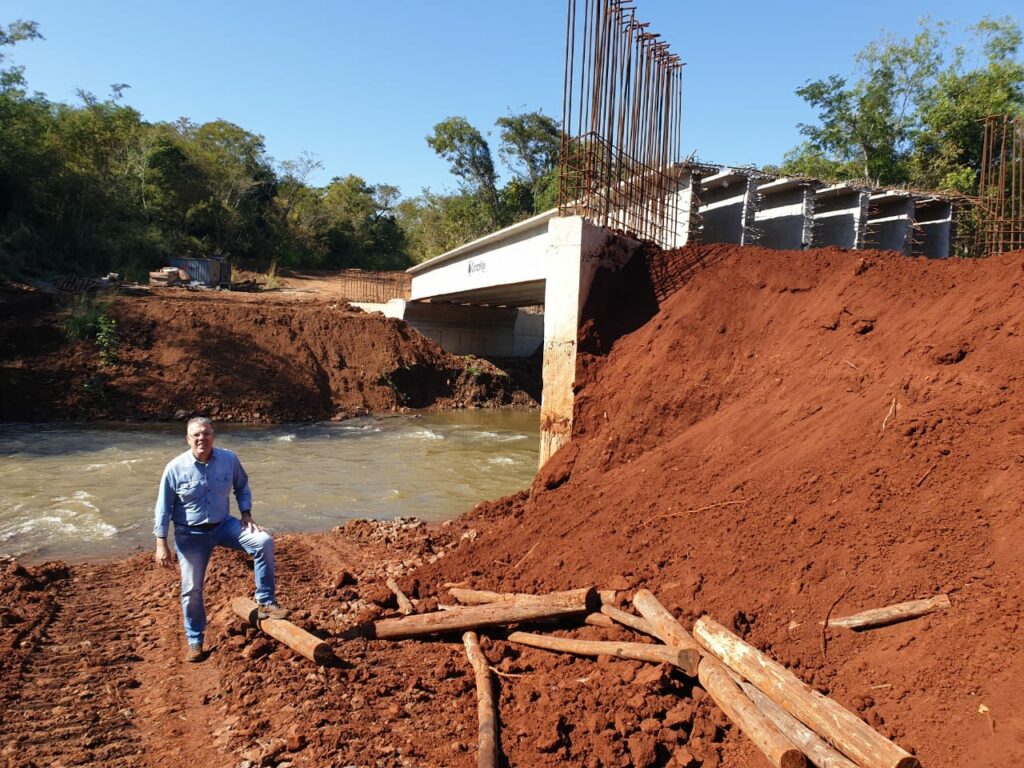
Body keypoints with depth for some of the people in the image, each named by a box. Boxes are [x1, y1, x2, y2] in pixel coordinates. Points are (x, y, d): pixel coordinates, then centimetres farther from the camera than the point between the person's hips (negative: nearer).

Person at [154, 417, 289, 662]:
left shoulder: (229, 459, -9)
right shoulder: (175, 468, -14)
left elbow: (242, 486, 10)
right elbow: (163, 507, -7)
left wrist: (246, 514, -3)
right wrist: (161, 544, -9)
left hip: (223, 525, 2)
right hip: (190, 534, -1)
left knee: (263, 542, -22)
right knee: (192, 589, 6)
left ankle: (265, 602, -10)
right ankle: (195, 641, 27)